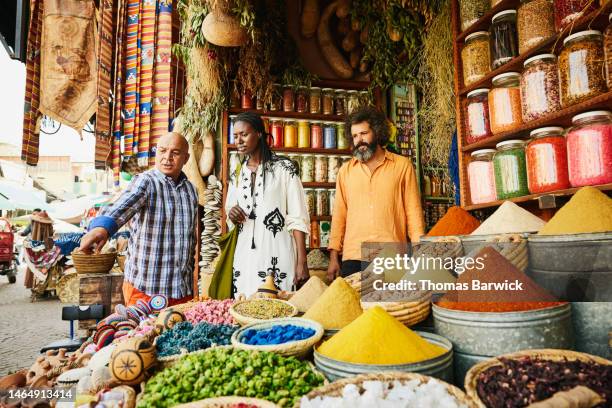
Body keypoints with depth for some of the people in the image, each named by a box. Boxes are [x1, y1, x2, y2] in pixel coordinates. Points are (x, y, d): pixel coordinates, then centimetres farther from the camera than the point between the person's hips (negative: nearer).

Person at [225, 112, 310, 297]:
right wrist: (232, 216, -3)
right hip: (244, 256, 4)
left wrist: (302, 262, -12)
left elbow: (297, 218, -7)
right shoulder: (236, 174, 11)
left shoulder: (284, 168, -4)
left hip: (277, 256, -4)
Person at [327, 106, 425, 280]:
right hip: (353, 258, 2)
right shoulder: (345, 170, 11)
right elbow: (339, 215, 9)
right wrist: (334, 256, 4)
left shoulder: (402, 165, 5)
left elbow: (413, 212, 3)